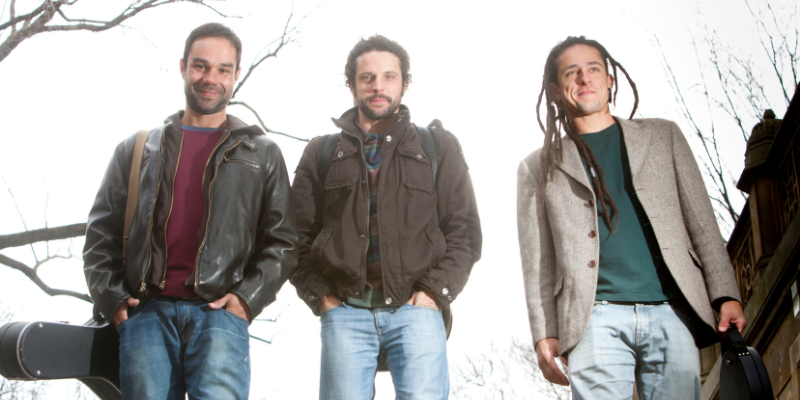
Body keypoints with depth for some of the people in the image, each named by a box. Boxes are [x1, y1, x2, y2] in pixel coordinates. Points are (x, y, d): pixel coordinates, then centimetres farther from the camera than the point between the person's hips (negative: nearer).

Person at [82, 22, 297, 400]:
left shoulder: (260, 153, 16)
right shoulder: (137, 148, 20)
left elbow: (281, 241, 10)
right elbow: (101, 232, 17)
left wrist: (247, 297, -5)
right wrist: (110, 297, 2)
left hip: (220, 313, -1)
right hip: (147, 312, 2)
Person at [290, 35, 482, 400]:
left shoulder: (438, 146, 12)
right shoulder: (321, 152, 14)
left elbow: (464, 232, 8)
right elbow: (298, 235, 12)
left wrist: (435, 292, -4)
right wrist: (319, 295, 0)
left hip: (415, 308, -1)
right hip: (345, 312, 1)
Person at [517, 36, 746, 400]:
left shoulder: (662, 136, 19)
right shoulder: (539, 167, 15)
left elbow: (701, 223, 13)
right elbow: (537, 259, 11)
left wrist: (726, 296, 2)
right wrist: (545, 332, 1)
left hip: (671, 313, 1)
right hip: (597, 319, -1)